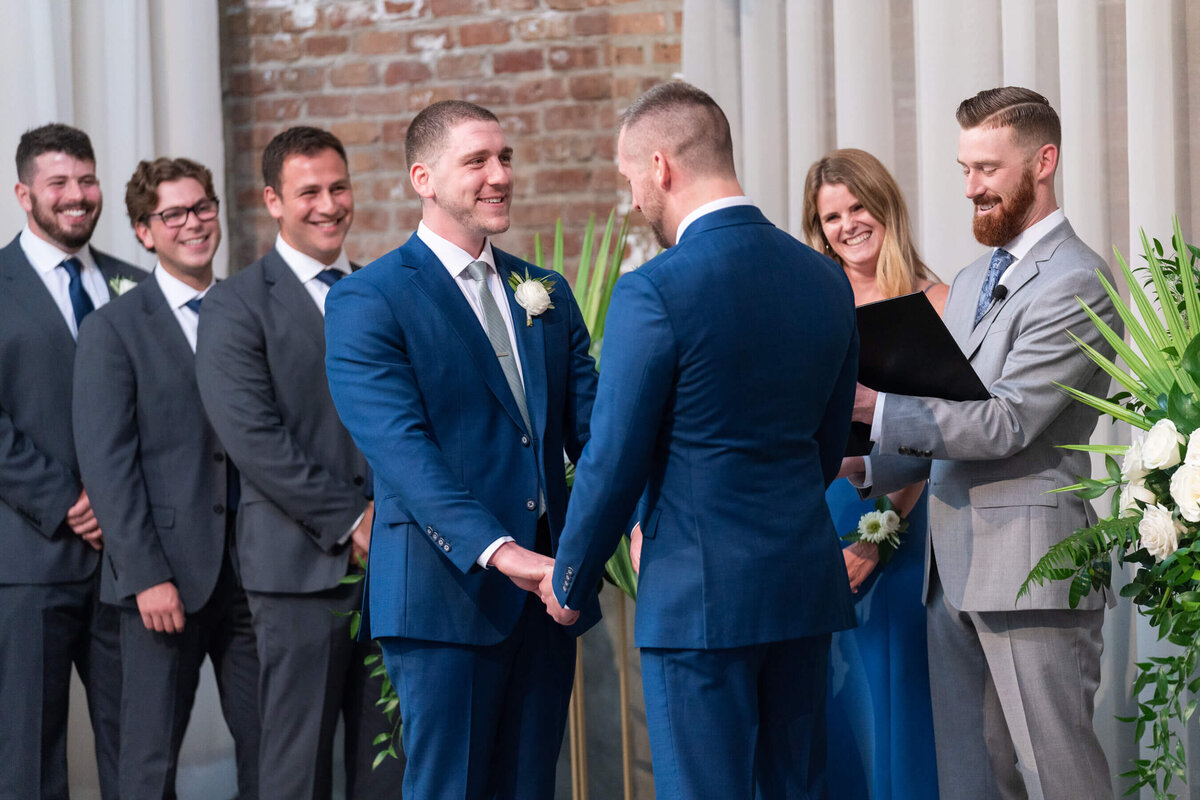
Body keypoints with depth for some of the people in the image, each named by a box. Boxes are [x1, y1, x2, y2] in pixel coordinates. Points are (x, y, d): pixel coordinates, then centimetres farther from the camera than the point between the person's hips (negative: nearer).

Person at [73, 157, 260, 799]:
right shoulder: (112, 329, -2)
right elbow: (106, 463, -7)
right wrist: (146, 577, -14)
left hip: (253, 568, 4)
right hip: (168, 575, -4)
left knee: (269, 746, 6)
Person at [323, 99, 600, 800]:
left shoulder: (547, 294, 15)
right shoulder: (367, 303, -5)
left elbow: (589, 422, 7)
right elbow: (403, 452, -16)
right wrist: (500, 552, -28)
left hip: (546, 587, 6)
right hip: (447, 591, -6)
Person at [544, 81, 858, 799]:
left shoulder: (653, 292, -15)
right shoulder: (826, 280, 6)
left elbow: (615, 463, -11)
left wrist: (570, 584, 2)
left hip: (700, 596, -7)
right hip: (807, 581, 7)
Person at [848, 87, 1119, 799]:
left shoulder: (1078, 283, -11)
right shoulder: (970, 283, 19)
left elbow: (1005, 423, -19)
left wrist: (873, 406, -17)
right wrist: (861, 462, 5)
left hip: (1029, 570, -9)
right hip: (954, 570, 9)